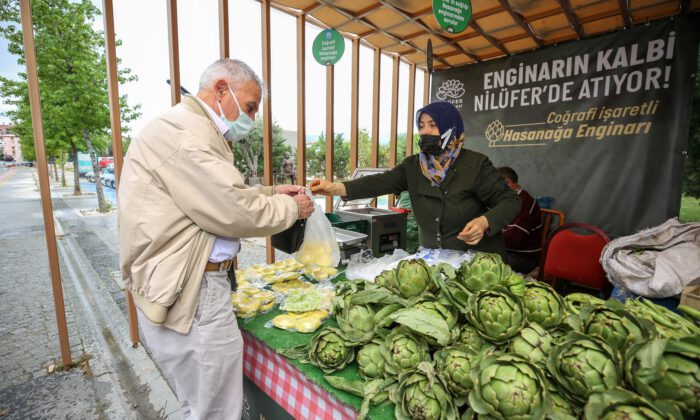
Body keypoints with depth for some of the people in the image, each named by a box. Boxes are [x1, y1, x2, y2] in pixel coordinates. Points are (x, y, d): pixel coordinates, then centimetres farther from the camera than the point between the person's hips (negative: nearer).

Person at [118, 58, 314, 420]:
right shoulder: (183, 132, -18)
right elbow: (234, 213, -24)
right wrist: (292, 208, -7)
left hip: (196, 285, 11)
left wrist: (269, 193, 10)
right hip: (187, 293, -11)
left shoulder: (193, 130, 17)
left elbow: (220, 196, 23)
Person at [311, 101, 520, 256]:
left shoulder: (475, 164, -12)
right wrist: (335, 188, -29)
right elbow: (380, 182, -15)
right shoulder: (412, 166, -1)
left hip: (477, 260, -3)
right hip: (432, 260, 3)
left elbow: (510, 201, -8)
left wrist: (484, 222, -29)